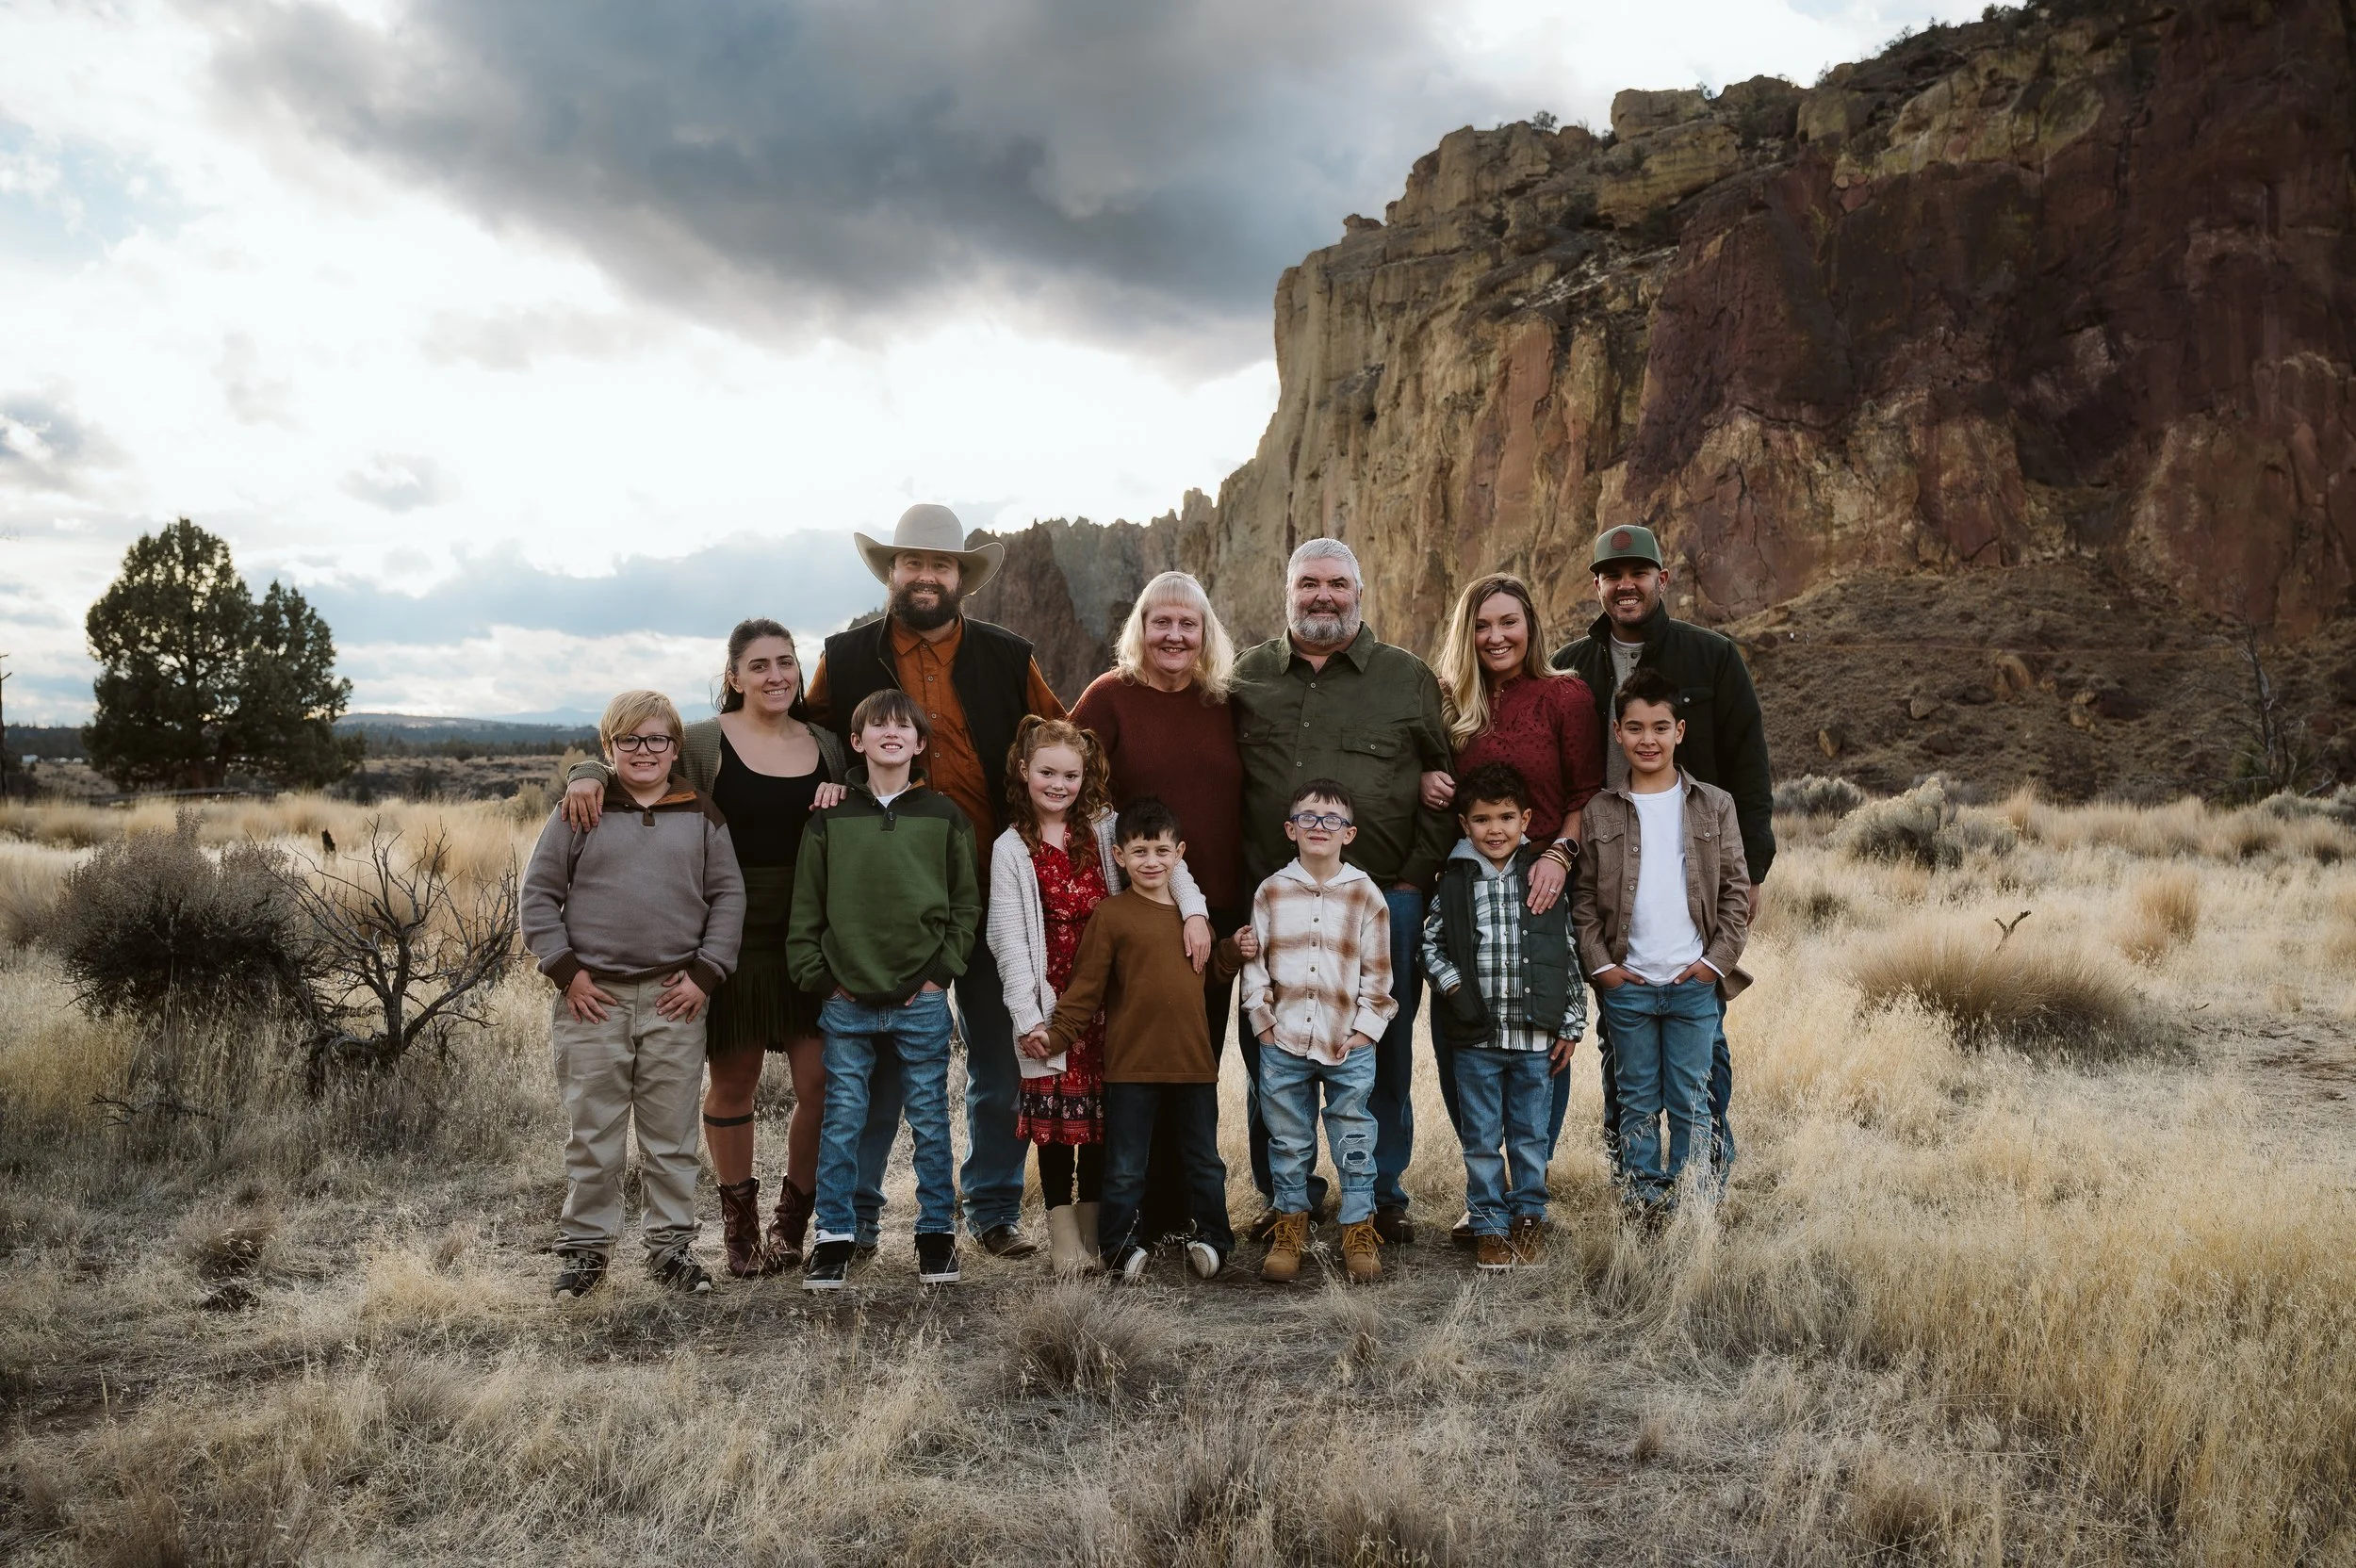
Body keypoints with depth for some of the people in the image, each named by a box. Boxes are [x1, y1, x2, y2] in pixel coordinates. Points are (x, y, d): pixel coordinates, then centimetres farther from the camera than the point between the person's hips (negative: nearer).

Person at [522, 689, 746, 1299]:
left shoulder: (701, 816, 8)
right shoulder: (579, 813, 4)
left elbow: (728, 896, 7)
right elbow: (538, 895, 4)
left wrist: (705, 974, -2)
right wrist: (566, 972, -4)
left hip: (675, 1000, 1)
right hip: (593, 998, -1)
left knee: (671, 1134, 8)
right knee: (593, 1134, 5)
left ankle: (671, 1242, 20)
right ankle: (585, 1246, 18)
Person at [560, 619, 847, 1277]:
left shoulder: (825, 744, 10)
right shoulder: (703, 743, -1)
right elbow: (621, 760, 4)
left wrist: (844, 797, -3)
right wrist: (589, 775, -19)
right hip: (733, 934, -2)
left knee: (821, 1081, -1)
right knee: (733, 1079, 7)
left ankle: (792, 1222, 18)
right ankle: (739, 1221, 25)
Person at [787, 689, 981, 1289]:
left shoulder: (944, 817, 4)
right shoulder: (830, 818, 4)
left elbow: (967, 904, 5)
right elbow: (805, 909, 5)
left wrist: (941, 971, -3)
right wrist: (818, 976, -2)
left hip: (923, 1002, 0)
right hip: (847, 1003, 0)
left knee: (930, 1123, 8)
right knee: (841, 1123, 5)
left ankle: (936, 1233, 20)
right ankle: (835, 1237, 16)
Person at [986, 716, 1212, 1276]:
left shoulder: (1105, 829, 5)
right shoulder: (1012, 849, 0)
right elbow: (1009, 940, -4)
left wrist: (1194, 910, -22)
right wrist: (1027, 1017, -11)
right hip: (1052, 998, -2)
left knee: (1102, 1105, 6)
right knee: (1054, 1107, -2)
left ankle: (1093, 1229, 18)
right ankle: (1062, 1231, 9)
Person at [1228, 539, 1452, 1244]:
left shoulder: (1408, 677, 8)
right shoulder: (1249, 676, 12)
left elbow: (1445, 782, 7)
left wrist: (1416, 876, -2)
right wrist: (1239, 881, 3)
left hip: (1384, 900, -1)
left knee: (1384, 1054, 5)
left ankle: (1383, 1193, 20)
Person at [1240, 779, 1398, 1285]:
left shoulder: (1366, 895, 0)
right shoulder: (1271, 892, 3)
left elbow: (1377, 971, 2)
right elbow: (1255, 963, 5)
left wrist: (1365, 1028, -4)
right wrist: (1264, 1022, -1)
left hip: (1349, 1046, -1)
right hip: (1283, 1044, 1)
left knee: (1354, 1142, 6)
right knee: (1288, 1143, 10)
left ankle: (1358, 1230, 19)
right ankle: (1289, 1227, 24)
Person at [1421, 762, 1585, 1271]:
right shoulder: (1454, 882, 1)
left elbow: (1571, 956, 4)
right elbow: (1430, 943, 9)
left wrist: (1573, 1025, 2)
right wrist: (1452, 984, -8)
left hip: (1536, 1036, 0)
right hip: (1475, 1037, 0)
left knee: (1531, 1135, 10)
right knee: (1481, 1139, 8)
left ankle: (1529, 1218, 26)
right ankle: (1489, 1225, 20)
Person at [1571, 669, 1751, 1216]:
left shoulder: (1714, 805, 4)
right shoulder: (1599, 812, 2)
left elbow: (1736, 889, 5)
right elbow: (1583, 896, 5)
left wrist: (1718, 959, -4)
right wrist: (1601, 964, -4)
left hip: (1695, 983, 0)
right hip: (1626, 985, 0)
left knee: (1690, 1101, 5)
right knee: (1637, 1101, 9)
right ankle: (1642, 1198, 19)